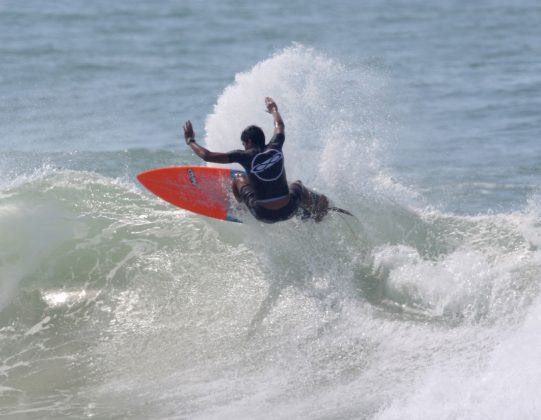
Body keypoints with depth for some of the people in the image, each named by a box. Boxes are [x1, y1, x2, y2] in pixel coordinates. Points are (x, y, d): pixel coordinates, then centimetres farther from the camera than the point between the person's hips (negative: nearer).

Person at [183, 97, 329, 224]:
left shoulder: (245, 156, -10)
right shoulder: (275, 148, -1)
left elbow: (207, 156, -11)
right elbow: (280, 126, 24)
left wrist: (190, 141, 7)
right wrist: (274, 110, 45)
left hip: (264, 214, -3)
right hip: (287, 211, 3)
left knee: (238, 179, 22)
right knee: (297, 186, 38)